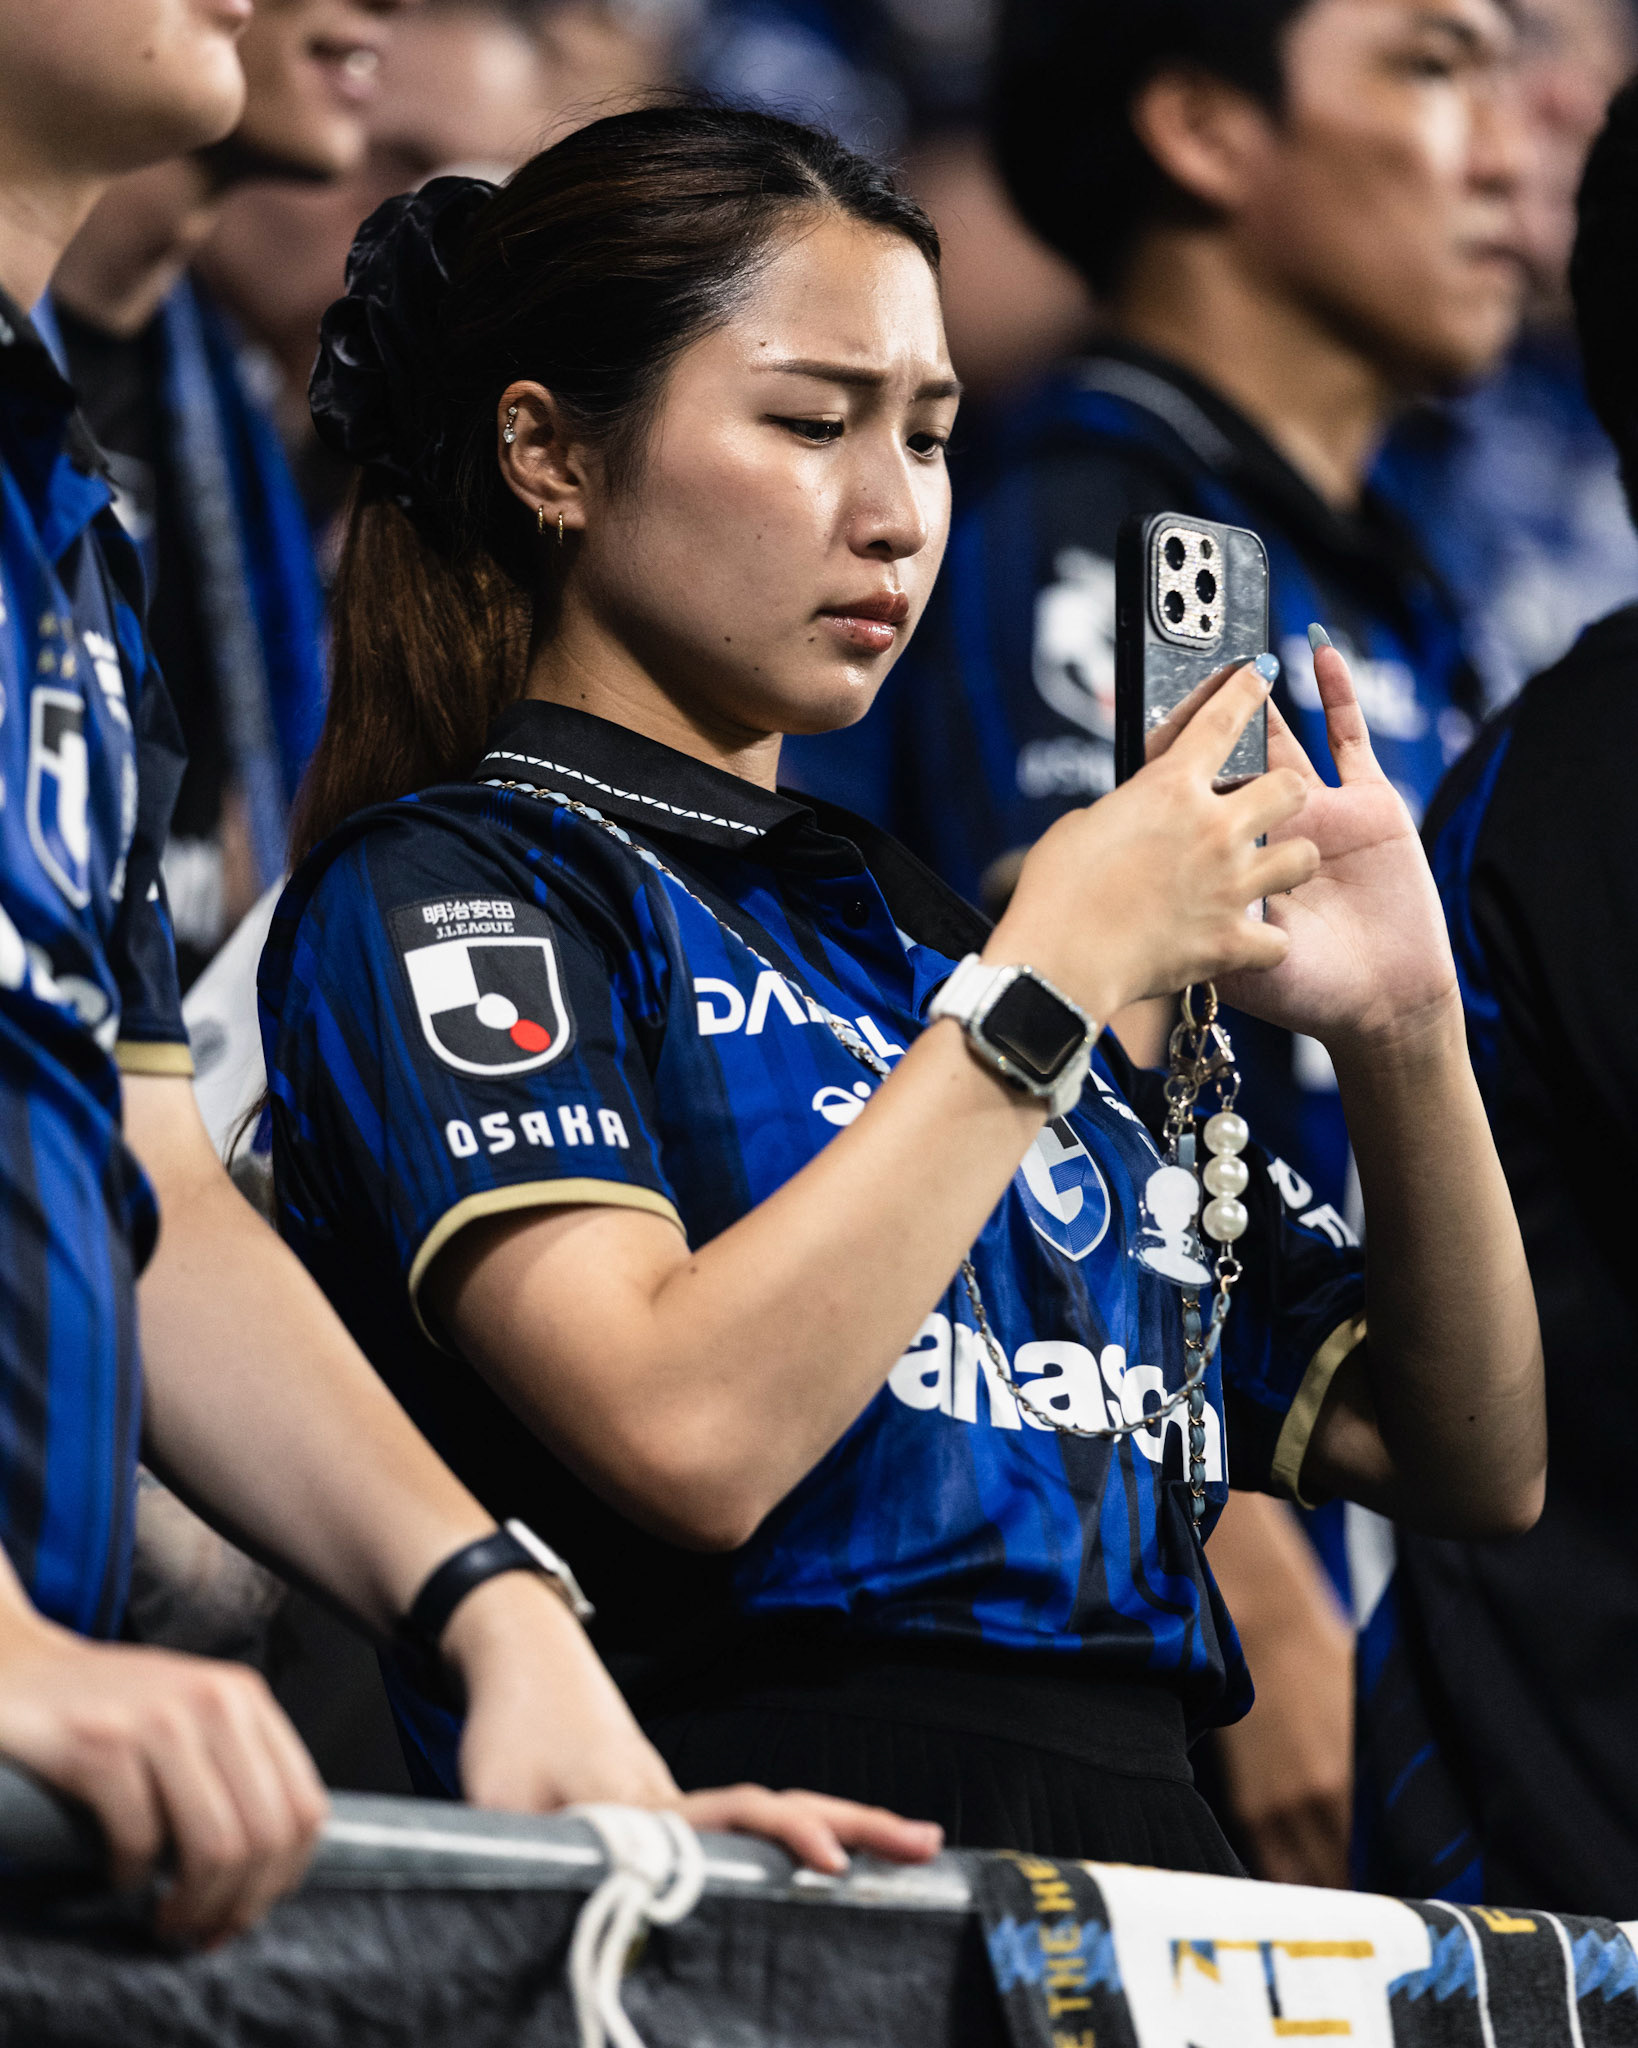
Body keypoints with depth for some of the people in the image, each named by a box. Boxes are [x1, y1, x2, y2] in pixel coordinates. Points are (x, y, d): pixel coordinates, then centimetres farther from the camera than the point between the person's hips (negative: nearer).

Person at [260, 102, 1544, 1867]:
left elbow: (1473, 1468, 22)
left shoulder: (917, 929, 21)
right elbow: (687, 1436, -16)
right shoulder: (440, 887, 4)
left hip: (1137, 1869, 6)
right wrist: (1055, 978, -7)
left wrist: (1403, 1032, 5)